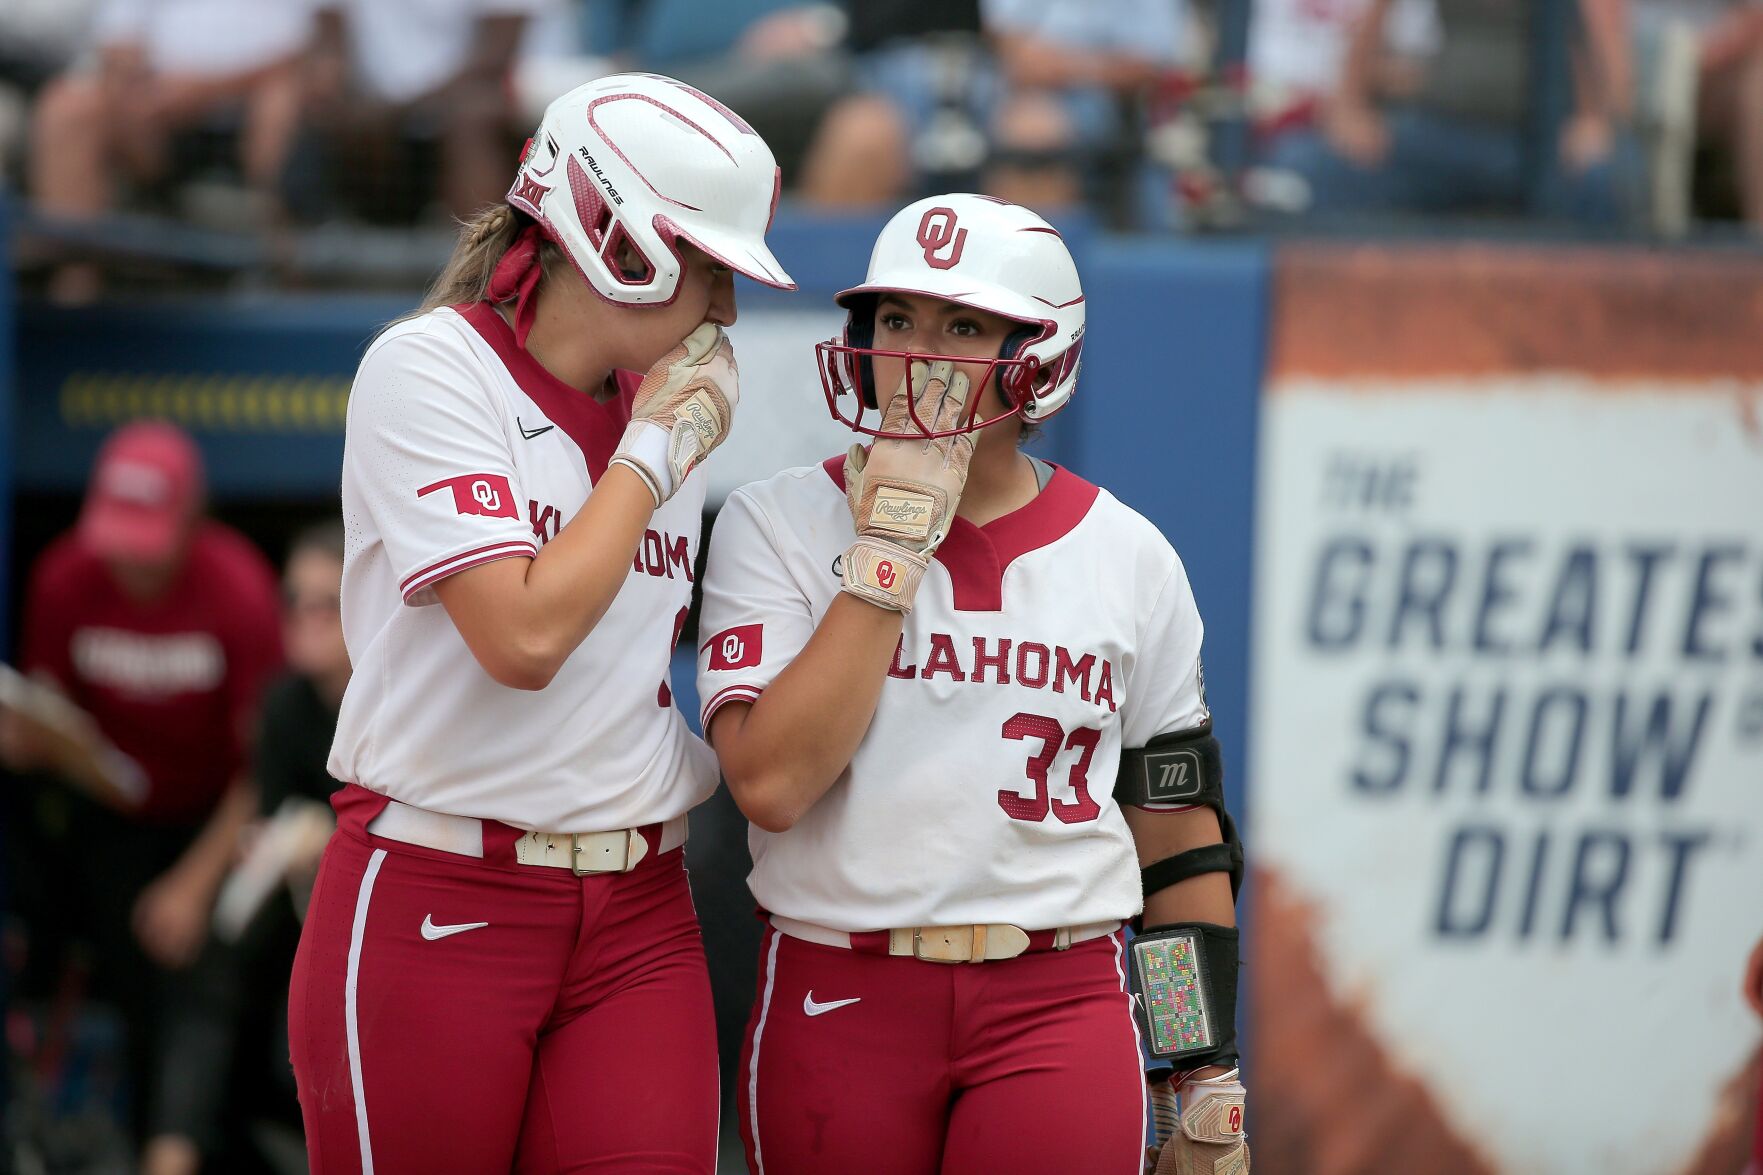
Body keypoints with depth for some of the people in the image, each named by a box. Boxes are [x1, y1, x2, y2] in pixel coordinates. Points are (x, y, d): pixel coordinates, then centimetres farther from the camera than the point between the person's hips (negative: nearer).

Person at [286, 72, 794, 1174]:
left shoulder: (664, 405, 11)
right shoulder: (429, 369, -9)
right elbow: (525, 635, -20)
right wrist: (659, 447, -10)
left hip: (638, 918, 5)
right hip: (436, 910, -5)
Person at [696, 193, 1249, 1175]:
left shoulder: (1128, 558, 7)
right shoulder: (779, 526, 1)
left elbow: (1180, 835, 12)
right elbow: (771, 782, -14)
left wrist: (1212, 1081, 9)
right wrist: (890, 553, -12)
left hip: (1059, 1015, 1)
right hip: (839, 1007, 0)